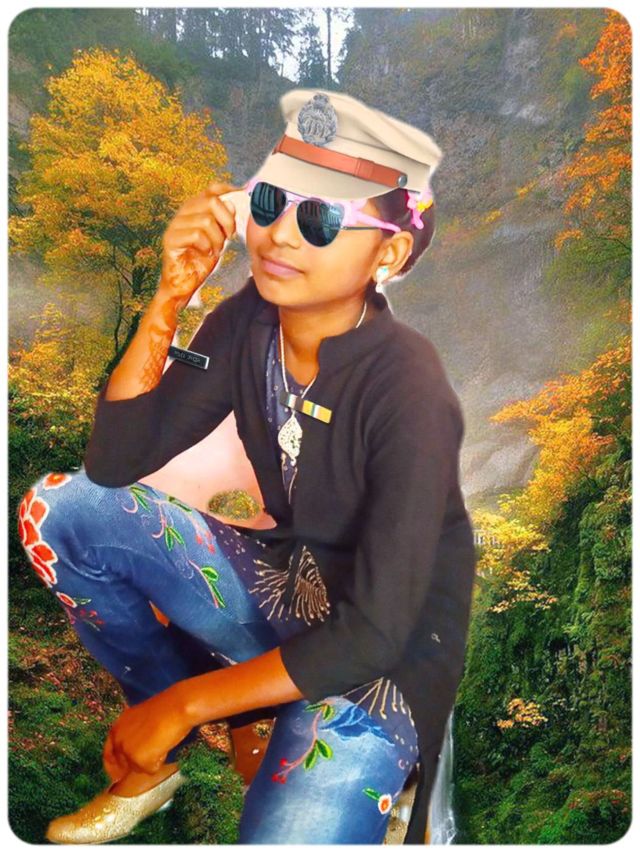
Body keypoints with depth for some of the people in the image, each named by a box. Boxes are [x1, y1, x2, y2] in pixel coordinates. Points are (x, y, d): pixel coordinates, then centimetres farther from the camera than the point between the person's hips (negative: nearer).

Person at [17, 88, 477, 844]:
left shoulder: (408, 389, -26)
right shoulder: (245, 322, -10)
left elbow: (372, 635, -24)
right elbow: (113, 463, -11)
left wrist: (183, 704, -18)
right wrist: (170, 298, -21)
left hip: (383, 654, -4)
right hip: (281, 584, 5)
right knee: (58, 507, -10)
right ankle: (168, 751, 9)